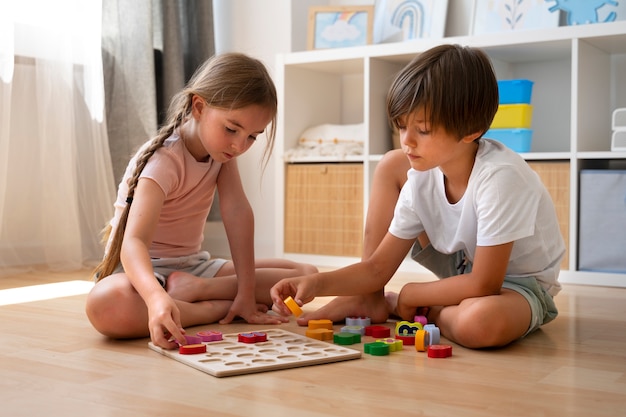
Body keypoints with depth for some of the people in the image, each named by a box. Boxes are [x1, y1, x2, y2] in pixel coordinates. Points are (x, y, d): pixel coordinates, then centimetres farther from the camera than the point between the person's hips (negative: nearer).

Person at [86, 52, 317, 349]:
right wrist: (157, 297, -58)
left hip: (192, 265, 7)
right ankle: (215, 308, -24)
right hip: (144, 268, -6)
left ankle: (195, 290, -16)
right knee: (104, 305, -43)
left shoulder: (222, 147, -2)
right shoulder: (164, 160, -24)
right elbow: (134, 241, -37)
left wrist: (247, 293, -21)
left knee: (306, 275, -6)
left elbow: (237, 212, -12)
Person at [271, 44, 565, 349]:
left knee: (480, 322, -43)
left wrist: (409, 295, -16)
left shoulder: (499, 176, -33)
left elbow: (484, 284, -30)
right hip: (468, 269, 6)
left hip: (522, 284, -5)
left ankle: (394, 304, -10)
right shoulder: (421, 178, -14)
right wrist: (317, 283, -25)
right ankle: (370, 299, 0)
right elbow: (378, 266, -9)